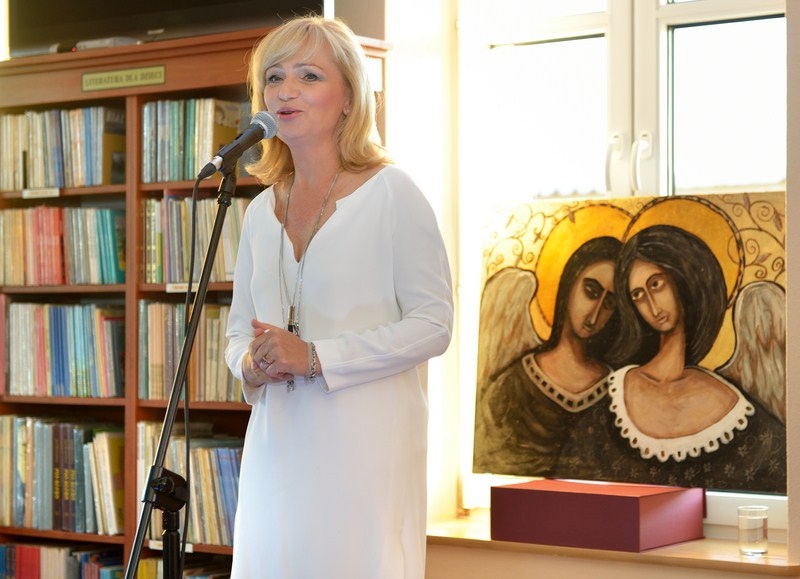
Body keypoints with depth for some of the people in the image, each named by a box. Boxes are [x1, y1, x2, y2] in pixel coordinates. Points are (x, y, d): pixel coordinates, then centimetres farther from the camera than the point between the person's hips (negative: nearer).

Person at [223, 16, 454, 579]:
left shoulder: (392, 193, -4)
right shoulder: (262, 210, 14)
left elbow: (433, 324, -10)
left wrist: (315, 357, -17)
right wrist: (250, 363, -3)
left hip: (366, 442, -6)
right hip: (278, 442, 6)